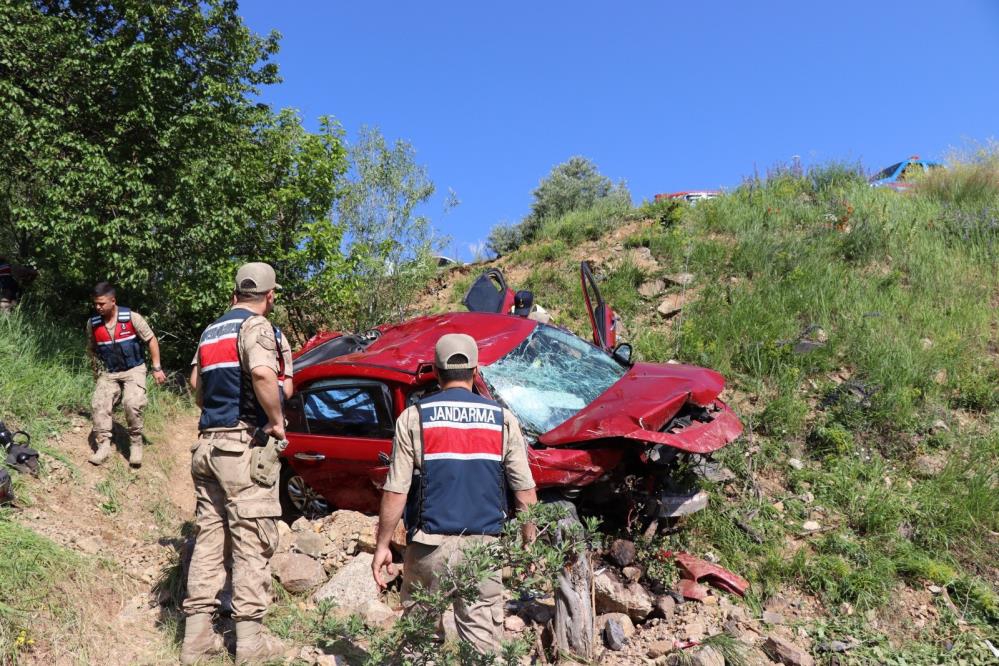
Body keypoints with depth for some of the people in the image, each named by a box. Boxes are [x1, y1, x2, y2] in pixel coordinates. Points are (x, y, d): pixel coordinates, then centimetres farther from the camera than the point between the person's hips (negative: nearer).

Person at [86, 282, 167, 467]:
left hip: (134, 370, -4)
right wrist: (98, 372, 13)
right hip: (109, 373, 4)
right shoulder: (92, 323, -4)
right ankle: (103, 445, -7)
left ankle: (136, 444, -7)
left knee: (132, 404, -24)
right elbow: (92, 349, 15)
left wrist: (157, 368, -7)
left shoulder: (131, 317, -15)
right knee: (98, 404, -15)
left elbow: (151, 340, -6)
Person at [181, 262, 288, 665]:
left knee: (210, 539, 11)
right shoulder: (255, 325, -8)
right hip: (243, 446, -8)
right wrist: (277, 421, -17)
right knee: (253, 542, -3)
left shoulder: (211, 332, 19)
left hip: (208, 443, 8)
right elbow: (262, 373, -27)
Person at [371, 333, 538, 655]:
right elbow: (525, 493, 2)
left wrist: (382, 545, 5)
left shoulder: (414, 417, -3)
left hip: (431, 543, -1)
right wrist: (529, 545, 13)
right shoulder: (502, 419, 1)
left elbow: (396, 492, -5)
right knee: (482, 637, 9)